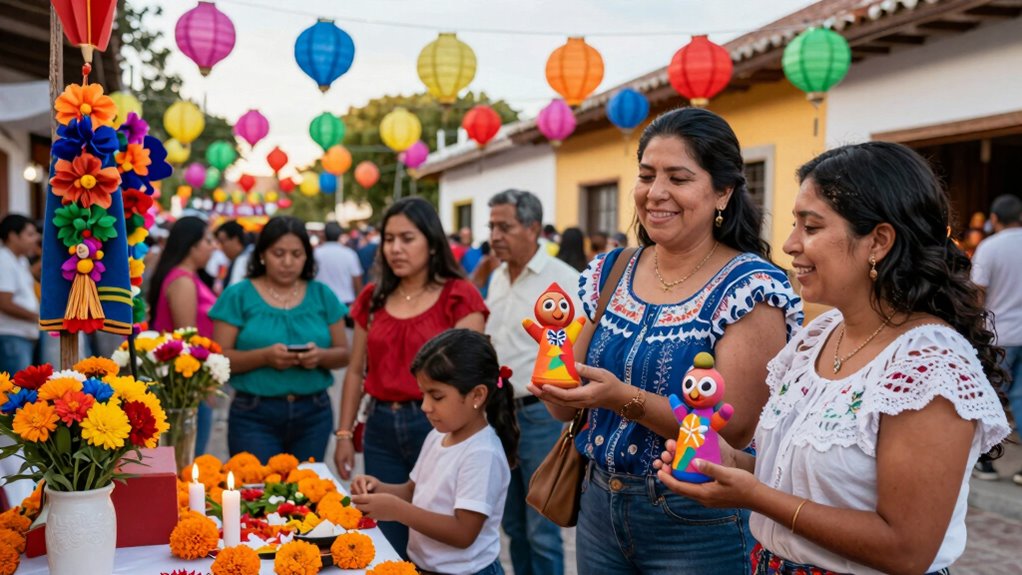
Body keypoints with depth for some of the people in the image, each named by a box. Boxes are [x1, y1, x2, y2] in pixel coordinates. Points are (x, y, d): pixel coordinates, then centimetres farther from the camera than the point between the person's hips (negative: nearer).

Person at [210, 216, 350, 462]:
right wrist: (265, 356, -19)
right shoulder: (238, 296, 1)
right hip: (254, 415, -2)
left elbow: (344, 354, 9)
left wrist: (320, 356, -13)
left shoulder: (322, 295, 8)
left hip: (314, 414, 3)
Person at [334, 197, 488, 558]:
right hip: (381, 427, 4)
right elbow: (356, 371, 15)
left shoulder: (459, 297, -5)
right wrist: (344, 434, 11)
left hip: (434, 424, -4)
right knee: (385, 539, 11)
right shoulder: (373, 298, 9)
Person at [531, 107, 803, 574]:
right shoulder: (607, 273, 2)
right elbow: (569, 407, 5)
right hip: (600, 505, 5)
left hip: (700, 523, -5)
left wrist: (626, 399, -30)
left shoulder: (750, 288, -14)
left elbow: (735, 430, -19)